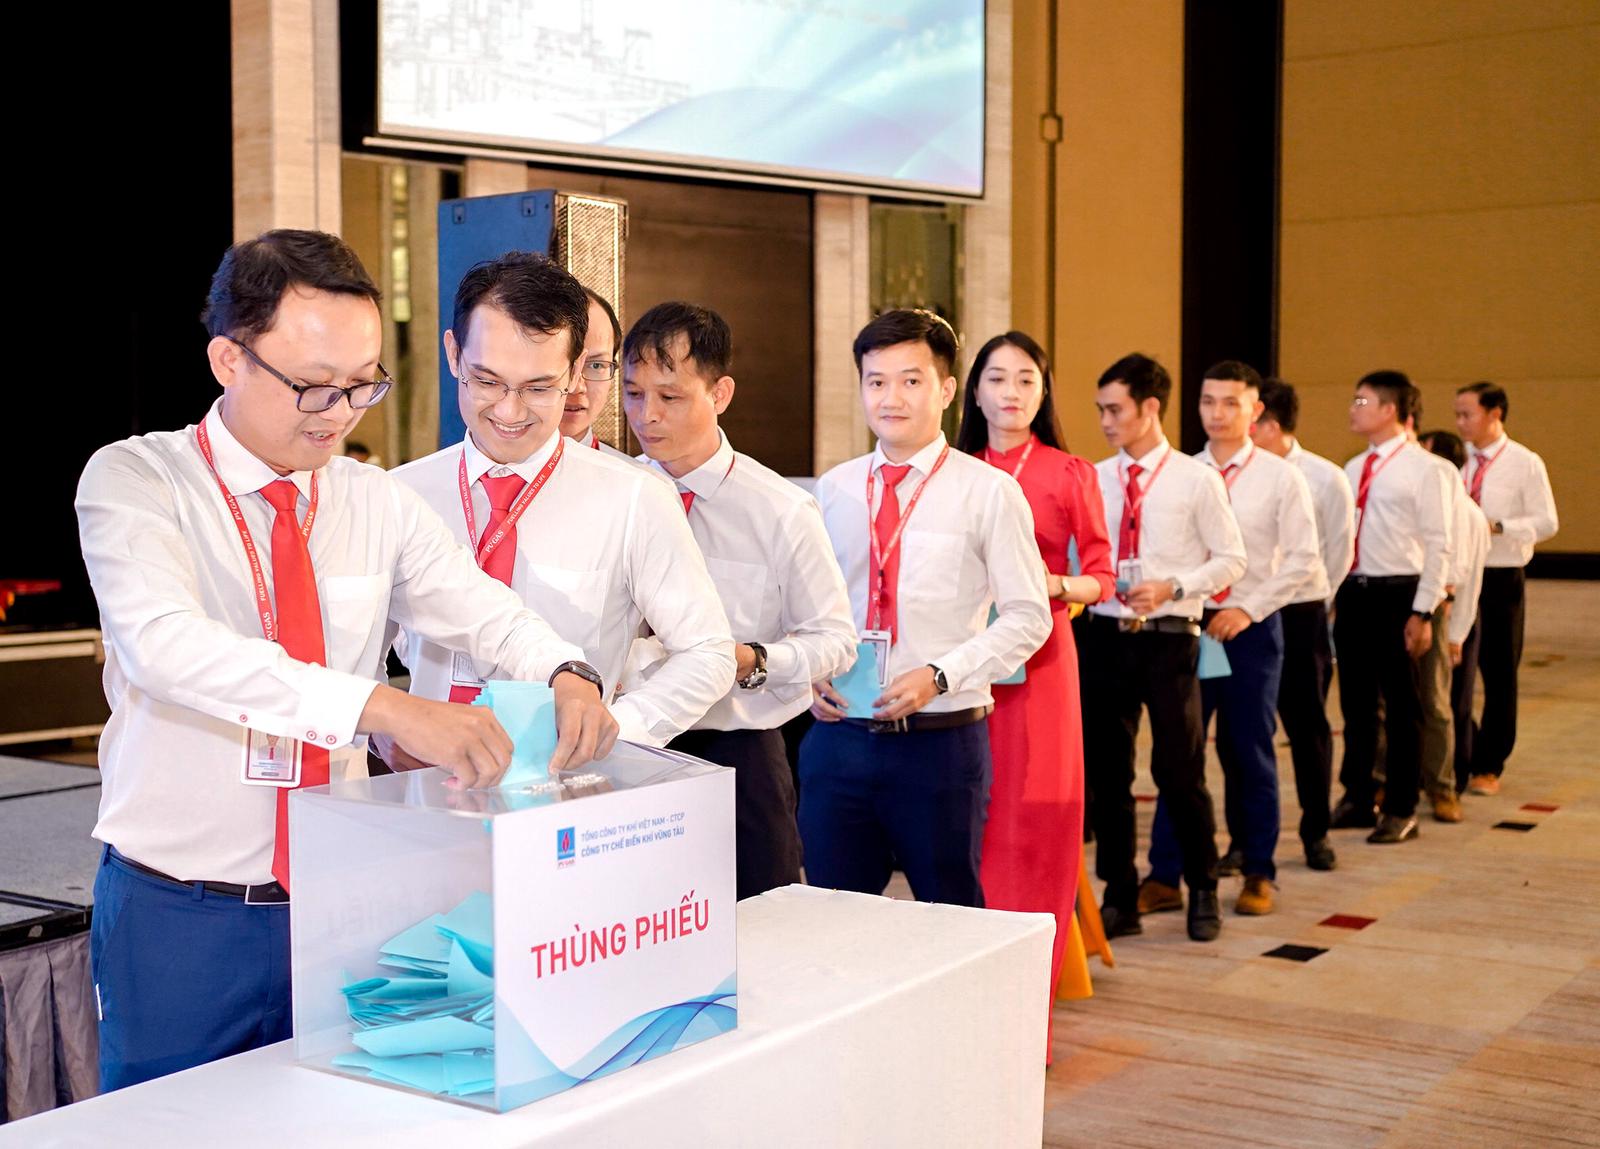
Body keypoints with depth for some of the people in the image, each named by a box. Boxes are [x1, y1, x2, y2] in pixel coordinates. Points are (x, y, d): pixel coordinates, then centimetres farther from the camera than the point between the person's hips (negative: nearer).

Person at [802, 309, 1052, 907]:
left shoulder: (988, 491, -3)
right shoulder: (833, 490, 9)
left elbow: (1027, 617, -5)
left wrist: (939, 676, -16)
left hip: (942, 741, -3)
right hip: (838, 739, 3)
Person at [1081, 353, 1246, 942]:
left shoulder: (1196, 480, -3)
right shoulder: (1094, 479, 6)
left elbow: (1231, 560, -2)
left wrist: (1172, 587, -14)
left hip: (1169, 638, -3)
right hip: (1106, 635, 4)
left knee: (1179, 771, 0)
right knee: (1107, 771, 8)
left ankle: (1203, 892, 21)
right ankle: (1120, 898, 20)